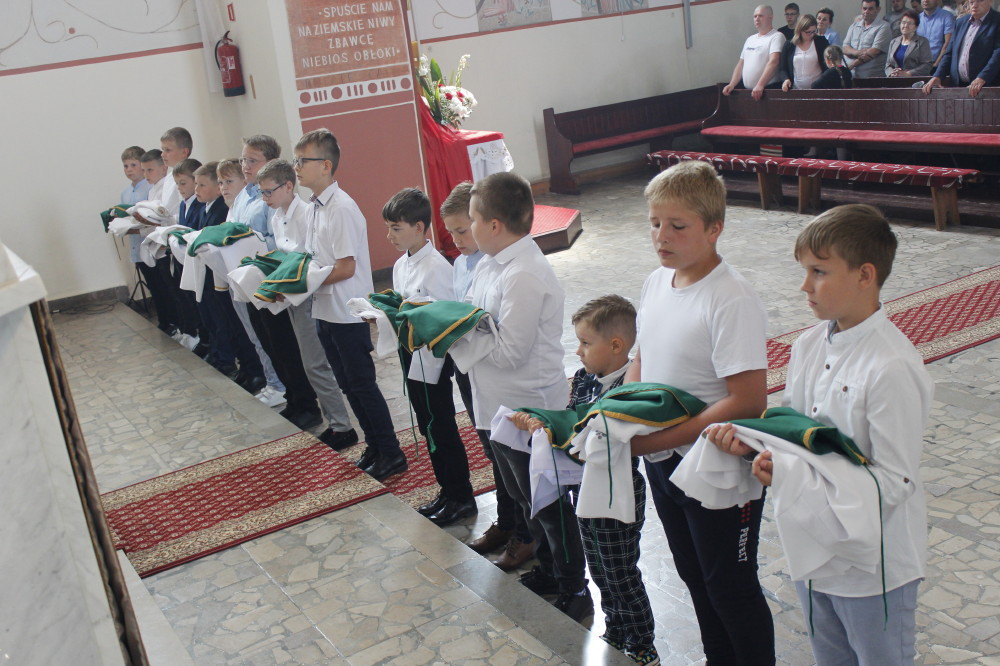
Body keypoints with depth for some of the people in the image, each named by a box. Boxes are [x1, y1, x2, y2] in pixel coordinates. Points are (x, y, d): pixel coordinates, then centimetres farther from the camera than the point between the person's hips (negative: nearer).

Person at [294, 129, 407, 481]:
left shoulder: (342, 208, -20)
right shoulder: (312, 209, 8)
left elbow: (345, 268, -23)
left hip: (347, 313, -9)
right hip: (324, 310, 9)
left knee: (362, 384, 0)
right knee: (348, 384, 17)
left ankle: (391, 454, 14)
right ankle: (375, 445, 31)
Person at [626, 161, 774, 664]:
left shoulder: (731, 300, -24)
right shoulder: (656, 283, 0)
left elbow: (748, 401, -29)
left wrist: (659, 439, -26)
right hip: (661, 464, 8)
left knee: (730, 589, 10)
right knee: (694, 576, 24)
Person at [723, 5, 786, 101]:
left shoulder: (776, 36, -6)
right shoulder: (750, 39, 18)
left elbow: (773, 62, -19)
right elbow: (741, 64, 19)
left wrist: (760, 85, -29)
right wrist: (732, 84, 5)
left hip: (769, 90, -7)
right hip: (746, 91, 7)